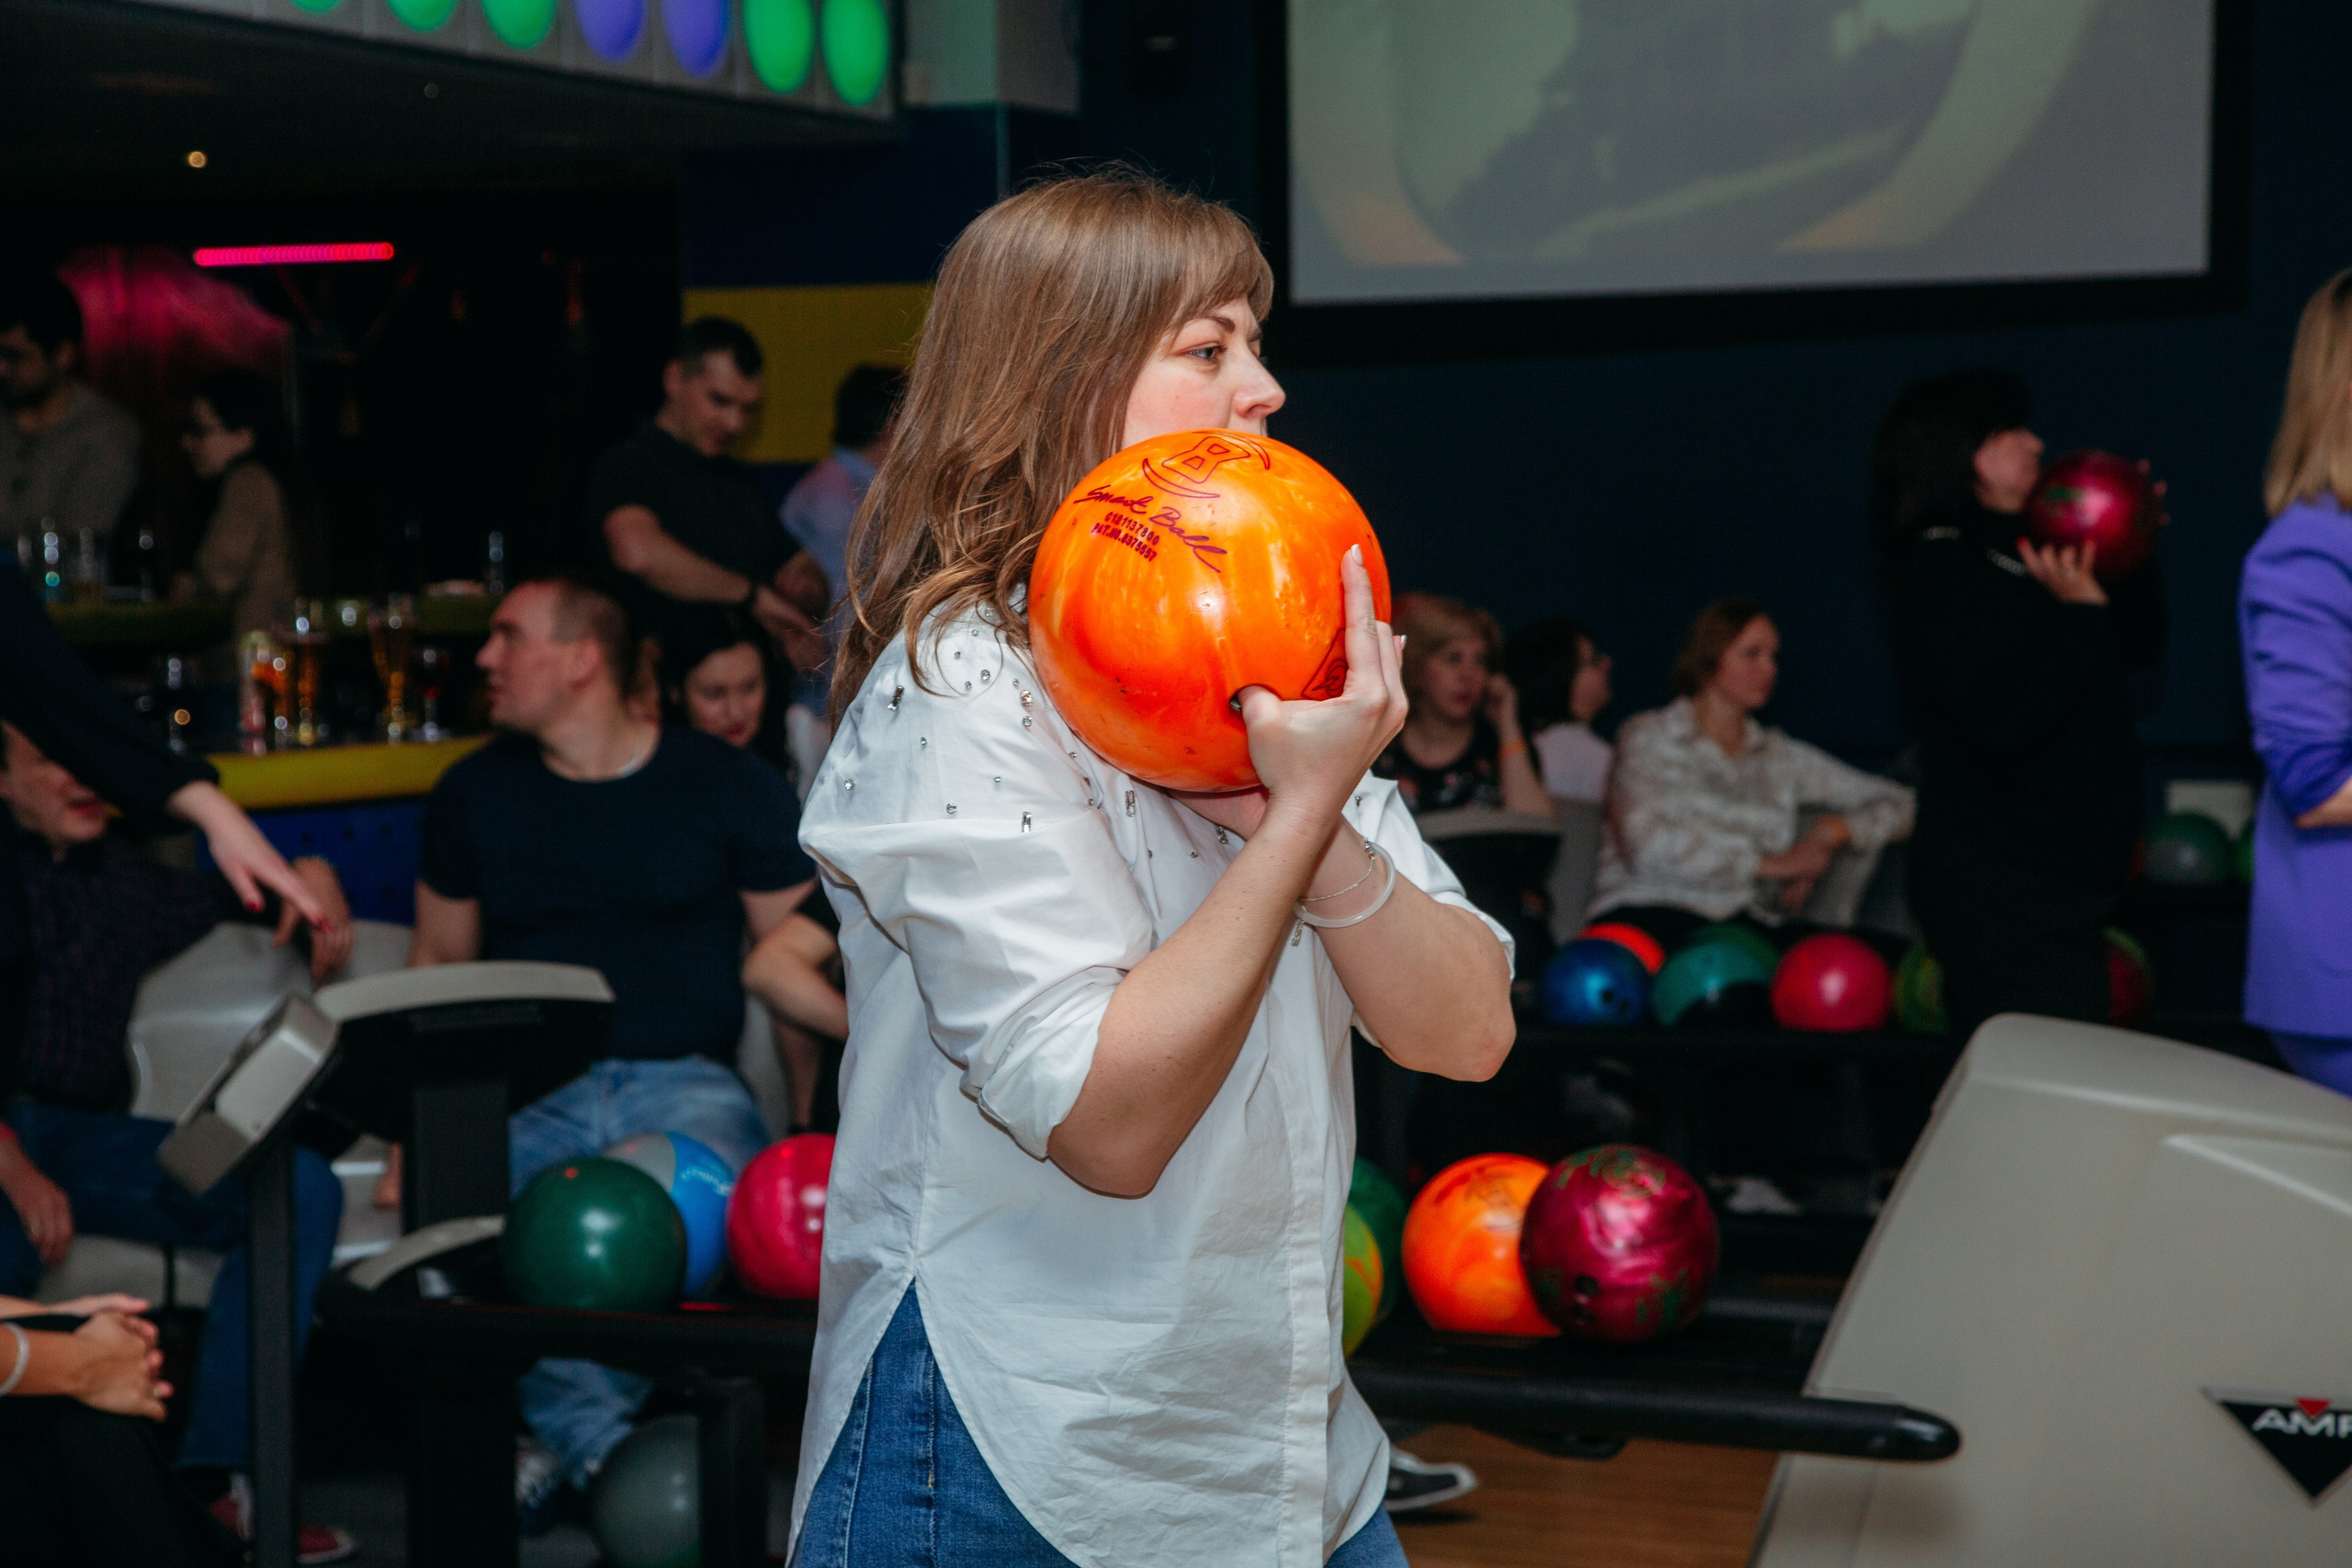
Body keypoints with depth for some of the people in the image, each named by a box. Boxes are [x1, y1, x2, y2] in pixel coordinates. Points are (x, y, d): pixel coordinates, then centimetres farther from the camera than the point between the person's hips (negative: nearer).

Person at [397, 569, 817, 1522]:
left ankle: (566, 1442, -23)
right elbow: (438, 964, 21)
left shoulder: (728, 787, 7)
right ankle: (610, 1449, -24)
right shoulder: (476, 793, 15)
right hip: (529, 1087, 2)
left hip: (683, 1080, -2)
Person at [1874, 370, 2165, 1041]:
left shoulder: (2018, 554, 16)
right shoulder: (1941, 572, -12)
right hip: (2003, 886, -9)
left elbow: (2136, 649, 25)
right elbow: (2002, 715, -23)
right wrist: (2080, 609, -26)